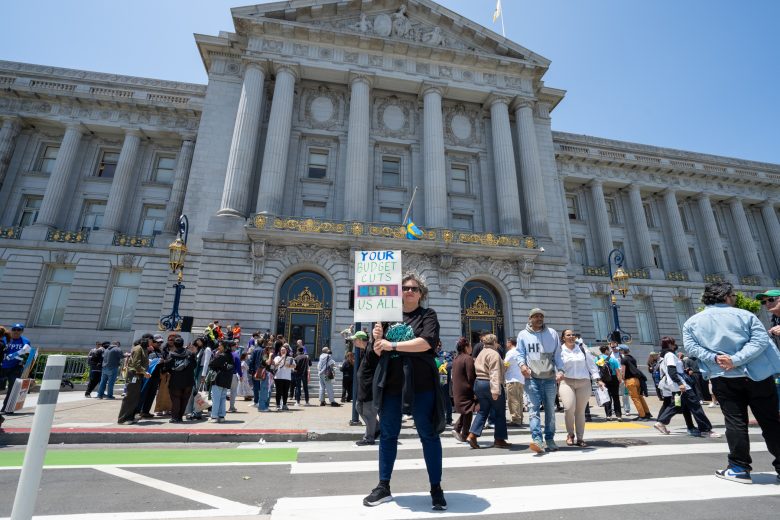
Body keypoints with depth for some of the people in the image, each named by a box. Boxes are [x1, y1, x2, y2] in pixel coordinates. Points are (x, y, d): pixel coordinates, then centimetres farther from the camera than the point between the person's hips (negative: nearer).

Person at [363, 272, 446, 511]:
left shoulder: (427, 315, 0)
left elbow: (426, 343, -18)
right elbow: (379, 351, 14)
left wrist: (392, 345, -16)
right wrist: (377, 340, -8)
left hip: (420, 382, -4)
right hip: (390, 382, 4)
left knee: (428, 434, 7)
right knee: (387, 434, 13)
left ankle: (436, 488, 22)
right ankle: (383, 486, 28)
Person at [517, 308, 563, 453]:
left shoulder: (552, 333, 9)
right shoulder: (523, 335, 5)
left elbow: (557, 354, 9)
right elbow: (520, 353, 6)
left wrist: (560, 369, -4)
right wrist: (522, 364, -14)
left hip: (550, 377, 2)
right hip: (532, 378, -2)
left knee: (550, 409, 10)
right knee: (534, 408, -10)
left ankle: (549, 439, 21)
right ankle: (537, 439, -14)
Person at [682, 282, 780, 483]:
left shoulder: (692, 322, 4)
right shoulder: (744, 315, 0)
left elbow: (691, 347, -5)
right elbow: (761, 340, -11)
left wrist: (714, 358, -11)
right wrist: (736, 359, -17)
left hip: (723, 379, 0)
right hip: (757, 375, 0)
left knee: (735, 422, 6)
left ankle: (739, 468, 8)